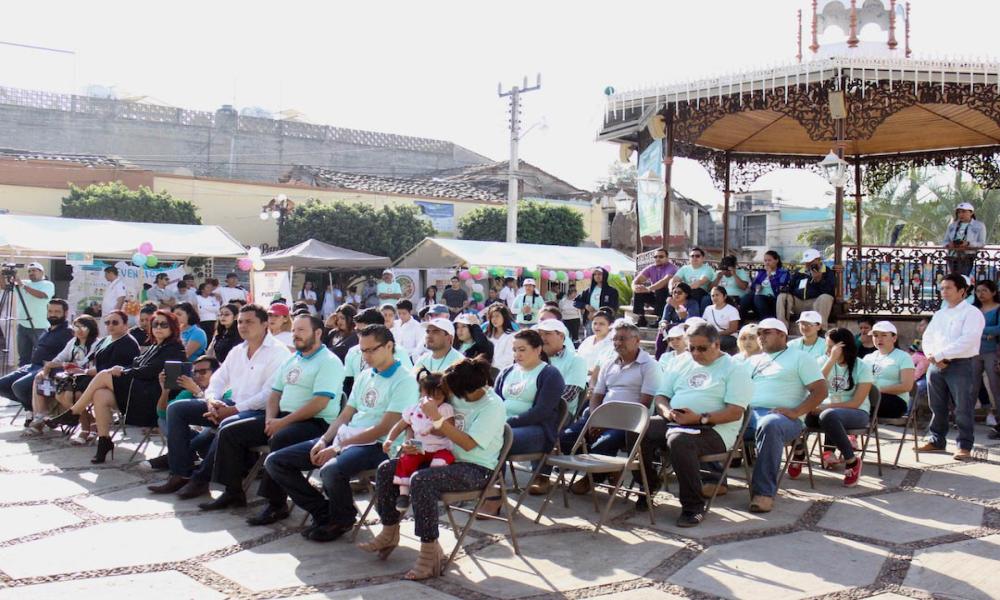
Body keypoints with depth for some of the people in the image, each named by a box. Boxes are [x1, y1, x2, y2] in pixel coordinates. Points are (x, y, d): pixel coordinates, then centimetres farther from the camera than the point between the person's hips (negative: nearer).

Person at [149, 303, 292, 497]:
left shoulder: (278, 352, -9)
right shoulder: (237, 351, 17)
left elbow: (270, 394, -19)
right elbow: (218, 379, 17)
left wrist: (233, 409, -20)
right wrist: (211, 400, -6)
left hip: (259, 411, -8)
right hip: (231, 406, 8)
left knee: (228, 425, -39)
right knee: (176, 408, 0)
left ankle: (200, 479, -20)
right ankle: (182, 474, -7)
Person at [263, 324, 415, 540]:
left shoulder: (404, 380, -9)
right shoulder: (365, 376, 18)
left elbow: (383, 429, -16)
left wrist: (338, 447, -17)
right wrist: (323, 441, -2)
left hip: (376, 445, -8)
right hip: (343, 438, 9)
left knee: (331, 470, -39)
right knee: (275, 462, -1)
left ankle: (343, 519, -7)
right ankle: (324, 512, 4)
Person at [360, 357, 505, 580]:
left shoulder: (492, 406, -16)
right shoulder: (455, 394, 5)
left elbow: (468, 444, -24)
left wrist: (438, 419, -25)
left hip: (476, 469, -8)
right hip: (447, 458, 8)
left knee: (421, 481, -34)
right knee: (386, 469, -1)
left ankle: (430, 552, -25)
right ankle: (389, 532, 14)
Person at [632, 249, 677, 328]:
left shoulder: (671, 268, -16)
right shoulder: (651, 268, 0)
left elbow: (665, 281, -35)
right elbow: (636, 280, -9)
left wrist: (648, 289, -49)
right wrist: (635, 286, -35)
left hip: (667, 298, -5)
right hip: (655, 297, 5)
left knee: (660, 289, -34)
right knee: (638, 291, -16)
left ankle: (659, 319, -25)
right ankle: (641, 319, -11)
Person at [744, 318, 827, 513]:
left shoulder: (800, 358, 12)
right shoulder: (753, 361, 30)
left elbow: (820, 390, 2)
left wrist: (796, 412, -13)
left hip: (781, 416, -5)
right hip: (748, 413, 5)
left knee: (770, 425, -42)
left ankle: (764, 492, -38)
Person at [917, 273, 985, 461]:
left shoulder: (972, 313, -6)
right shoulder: (939, 314, 17)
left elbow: (967, 341, -18)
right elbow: (927, 337, 12)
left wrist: (940, 355, -18)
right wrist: (933, 357, -9)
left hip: (962, 365, -7)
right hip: (936, 365, 7)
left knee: (963, 408, -4)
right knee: (937, 407, 12)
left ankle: (965, 446, 3)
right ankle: (937, 441, 22)